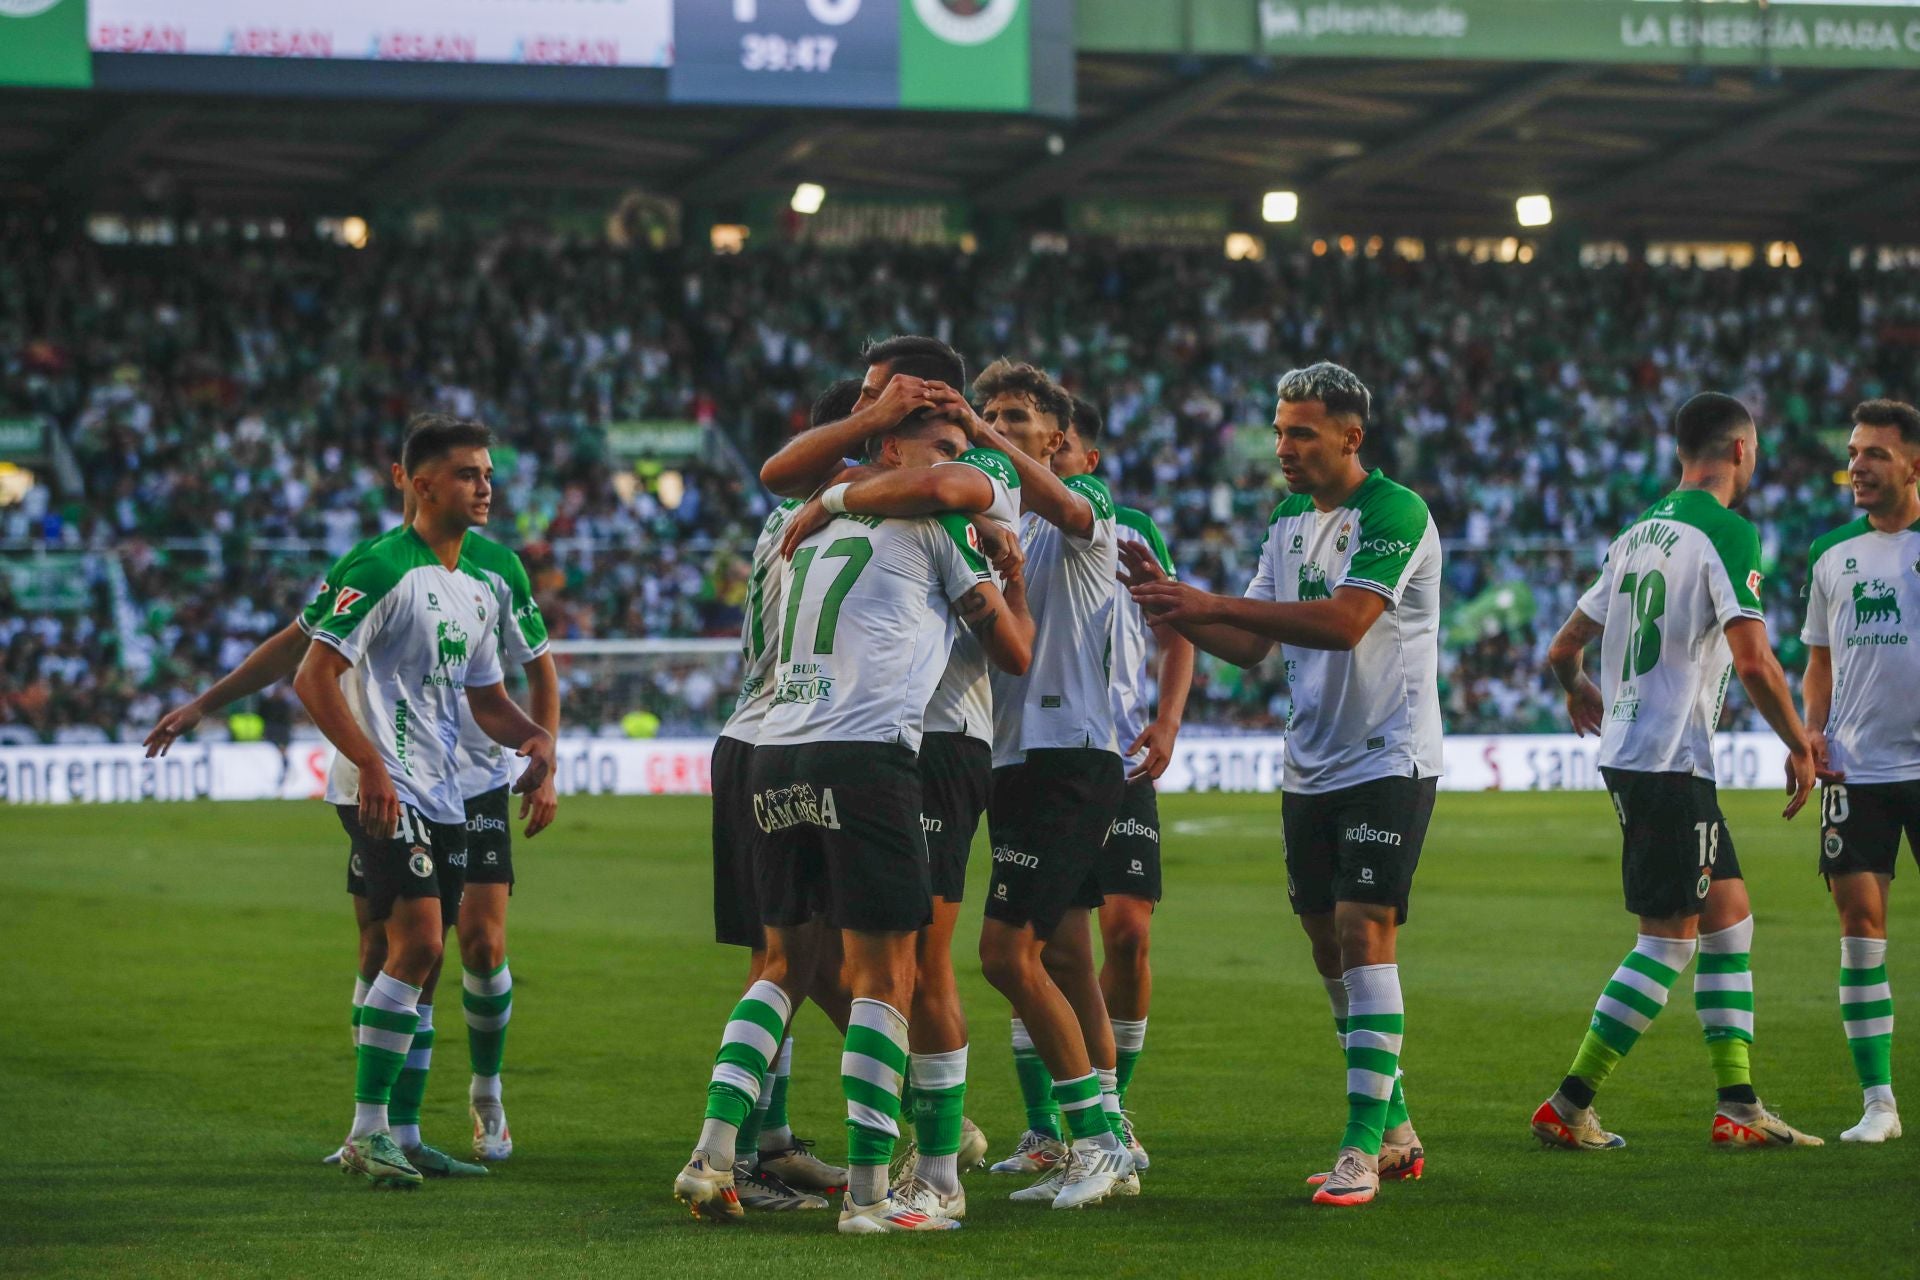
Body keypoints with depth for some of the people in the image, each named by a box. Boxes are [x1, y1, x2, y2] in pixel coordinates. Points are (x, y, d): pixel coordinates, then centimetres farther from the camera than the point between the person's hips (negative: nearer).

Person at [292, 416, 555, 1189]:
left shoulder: (478, 589, 16)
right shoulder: (381, 569, -10)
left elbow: (484, 697, 25)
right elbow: (313, 676, -14)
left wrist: (535, 738, 3)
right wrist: (371, 764, -24)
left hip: (443, 798, 9)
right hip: (385, 793, -9)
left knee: (420, 961, 9)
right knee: (417, 945, -17)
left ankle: (393, 1134, 16)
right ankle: (366, 1133, -12)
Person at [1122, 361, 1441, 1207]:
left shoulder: (1396, 514, -14)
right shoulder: (1289, 521, 11)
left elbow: (1344, 622, -26)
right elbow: (1251, 645, 11)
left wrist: (1214, 603, -28)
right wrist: (1174, 609, -6)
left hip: (1387, 760, -8)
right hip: (1311, 768, 8)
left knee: (1364, 934, -14)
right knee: (1328, 946, 9)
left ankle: (1362, 1148, -13)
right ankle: (1394, 1131, 20)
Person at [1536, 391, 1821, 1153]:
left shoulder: (1641, 532, 14)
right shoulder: (1727, 532, -11)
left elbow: (1563, 650, 20)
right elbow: (1753, 662, -20)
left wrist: (1579, 690, 42)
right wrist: (1799, 746, -7)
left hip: (1628, 751, 9)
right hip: (1671, 763, -9)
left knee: (1730, 914, 12)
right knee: (1670, 940, -5)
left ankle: (1738, 1106, 11)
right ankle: (1568, 1106, -5)